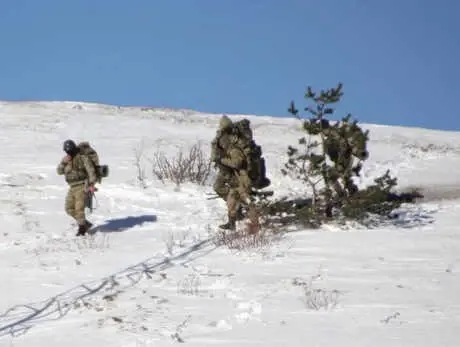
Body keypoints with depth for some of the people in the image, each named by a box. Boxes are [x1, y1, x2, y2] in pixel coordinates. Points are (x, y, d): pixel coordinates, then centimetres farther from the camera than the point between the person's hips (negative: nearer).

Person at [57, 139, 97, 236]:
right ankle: (86, 224, 18)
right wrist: (63, 162, -14)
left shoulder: (82, 158, -10)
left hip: (82, 186, -8)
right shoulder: (66, 160, 11)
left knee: (79, 208, -14)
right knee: (69, 209, 6)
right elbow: (59, 171, 3)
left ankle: (82, 228, -1)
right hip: (72, 187, 8)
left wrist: (92, 184, -23)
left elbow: (91, 171, -14)